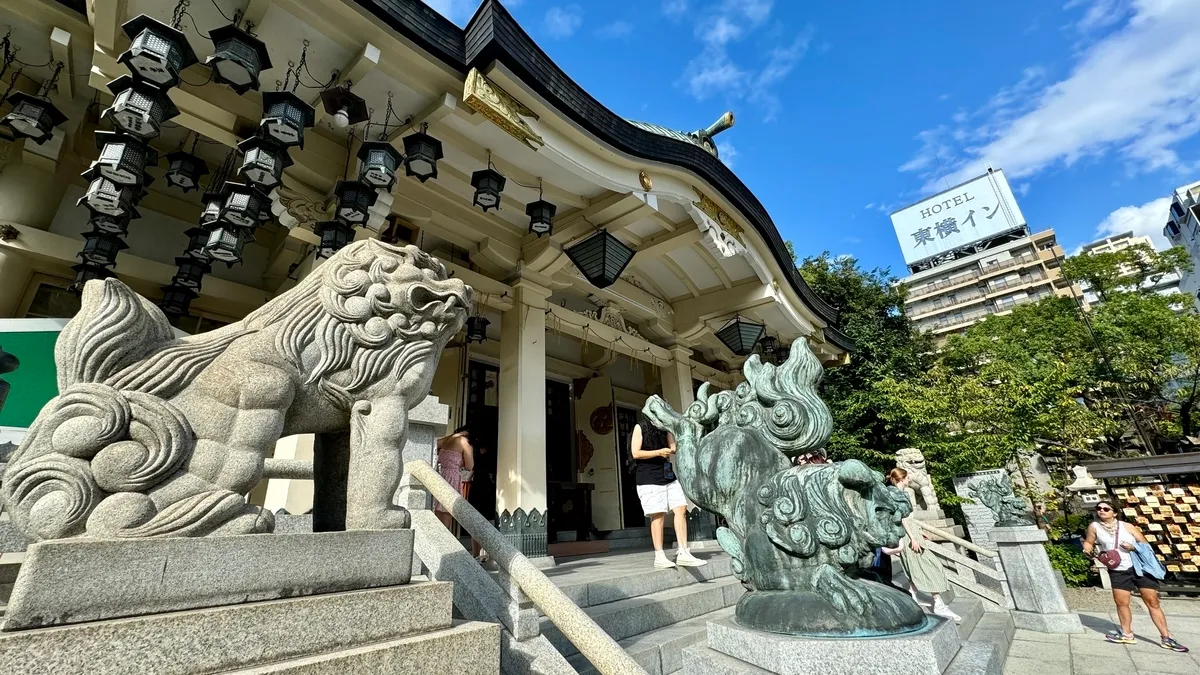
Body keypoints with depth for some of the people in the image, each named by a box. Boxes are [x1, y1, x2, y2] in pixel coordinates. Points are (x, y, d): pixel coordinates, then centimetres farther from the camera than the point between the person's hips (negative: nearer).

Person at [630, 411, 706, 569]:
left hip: (669, 475, 6)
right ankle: (659, 556, 2)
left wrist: (674, 449, -6)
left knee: (681, 509, -3)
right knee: (658, 516, -6)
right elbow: (635, 453, -10)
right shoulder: (640, 427, -3)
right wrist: (659, 452, -17)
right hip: (649, 478, -6)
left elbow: (672, 447, 17)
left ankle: (683, 553, 0)